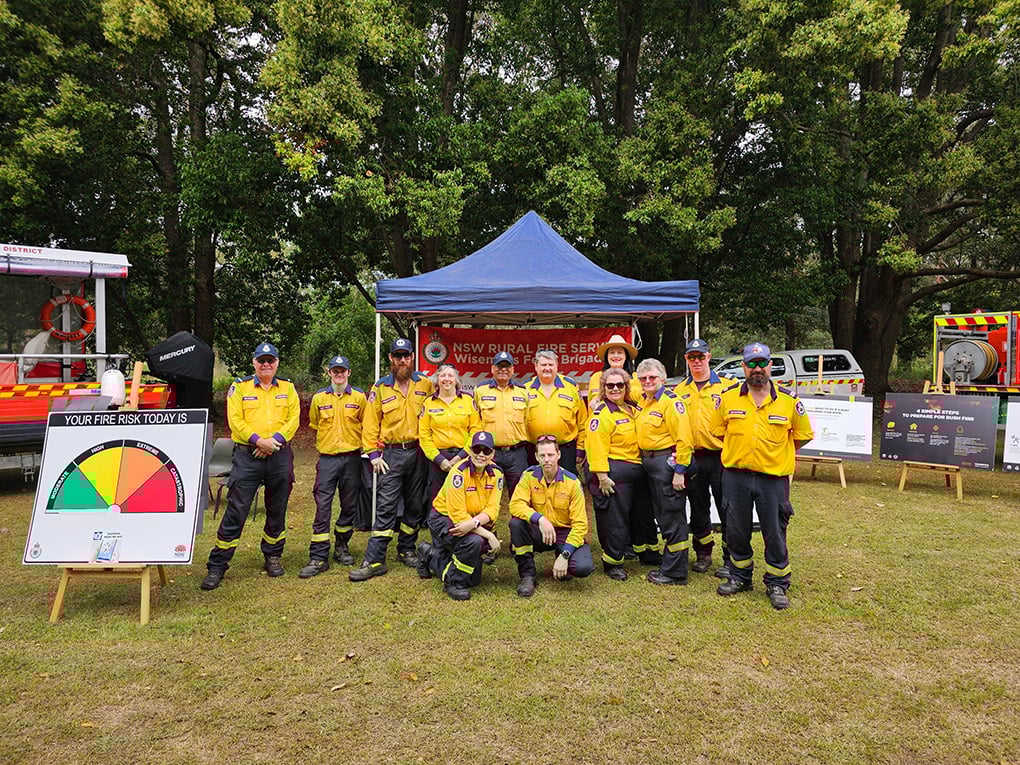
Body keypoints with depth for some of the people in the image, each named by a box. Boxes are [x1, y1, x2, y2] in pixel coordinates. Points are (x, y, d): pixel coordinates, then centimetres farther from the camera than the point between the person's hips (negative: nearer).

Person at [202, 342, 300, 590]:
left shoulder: (288, 388, 10)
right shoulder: (240, 387, 5)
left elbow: (294, 418, 1)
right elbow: (235, 420, -5)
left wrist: (275, 440, -13)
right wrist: (258, 440, -16)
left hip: (280, 456, 2)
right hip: (247, 455, -2)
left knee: (277, 509, 10)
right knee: (236, 511, -4)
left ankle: (272, 557, 27)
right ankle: (217, 566, 3)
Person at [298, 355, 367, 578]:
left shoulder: (359, 397, 2)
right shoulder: (319, 398, 5)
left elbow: (365, 424, 11)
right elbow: (314, 424, 18)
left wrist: (353, 439, 6)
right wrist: (328, 439, 12)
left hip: (351, 457, 0)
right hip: (327, 458, 0)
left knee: (349, 505, 9)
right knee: (322, 507, -5)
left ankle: (341, 547, 27)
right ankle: (319, 558, -2)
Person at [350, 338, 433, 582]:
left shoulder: (425, 384, 5)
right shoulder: (380, 387, 1)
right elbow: (370, 423, 2)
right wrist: (373, 454, -4)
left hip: (418, 453, 2)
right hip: (391, 454, -2)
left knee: (415, 506, 10)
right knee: (386, 507, -6)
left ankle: (406, 550, 26)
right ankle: (374, 560, -4)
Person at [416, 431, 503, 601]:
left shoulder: (496, 473, -10)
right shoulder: (459, 472, -27)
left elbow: (492, 509, -15)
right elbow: (459, 515, -28)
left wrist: (474, 523, -35)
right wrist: (489, 535, -30)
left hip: (476, 521, 6)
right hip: (443, 518, -6)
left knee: (473, 580, 10)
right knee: (474, 541, -37)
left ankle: (431, 556, 32)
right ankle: (454, 583, -11)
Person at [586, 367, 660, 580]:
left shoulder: (633, 410, 13)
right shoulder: (602, 413, -11)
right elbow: (596, 447, -18)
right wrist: (601, 476, -22)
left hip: (638, 470, 8)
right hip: (615, 472, -8)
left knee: (644, 514, 19)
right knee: (615, 518, -2)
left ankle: (649, 554, 36)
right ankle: (613, 563, 13)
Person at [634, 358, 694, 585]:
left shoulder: (671, 401, -15)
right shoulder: (642, 400, 10)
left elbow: (683, 438, -19)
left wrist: (680, 470, -21)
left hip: (666, 460, -9)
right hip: (648, 461, 9)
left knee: (672, 517, -2)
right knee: (661, 515, 17)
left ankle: (674, 572, 5)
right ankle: (669, 562, 29)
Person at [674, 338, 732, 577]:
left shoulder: (727, 386, 0)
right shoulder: (679, 391, 11)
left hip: (720, 457, -3)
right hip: (692, 458, 3)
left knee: (726, 510, 0)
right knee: (698, 509, 12)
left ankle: (730, 560, 11)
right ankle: (703, 554, 26)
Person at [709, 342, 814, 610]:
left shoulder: (788, 400, -2)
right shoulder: (728, 397, -1)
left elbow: (803, 434, 10)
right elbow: (717, 429, 12)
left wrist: (777, 453, 9)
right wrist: (736, 450, 10)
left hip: (774, 477, -1)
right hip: (735, 476, 2)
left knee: (775, 534, 5)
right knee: (736, 532, 12)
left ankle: (777, 584, 20)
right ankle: (740, 577, 29)